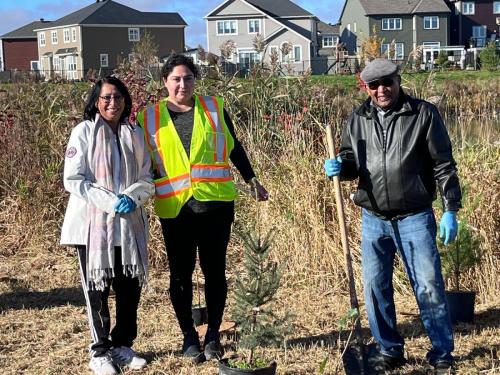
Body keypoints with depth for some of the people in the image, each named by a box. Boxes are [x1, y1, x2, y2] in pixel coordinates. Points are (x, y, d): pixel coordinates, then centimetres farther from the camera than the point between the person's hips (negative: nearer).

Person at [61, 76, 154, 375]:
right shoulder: (84, 132, -4)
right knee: (97, 290, 3)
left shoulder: (135, 134, 8)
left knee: (130, 287, 6)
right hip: (93, 224, -4)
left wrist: (132, 197, -11)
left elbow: (146, 177, 10)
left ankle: (122, 345, 23)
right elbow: (73, 180, -9)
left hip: (129, 223, 4)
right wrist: (110, 201, -18)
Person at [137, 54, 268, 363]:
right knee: (181, 273, 6)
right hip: (175, 206, 0)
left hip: (215, 201, 0)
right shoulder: (150, 117, 5)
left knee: (215, 270, 5)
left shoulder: (213, 108, 6)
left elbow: (234, 148, 13)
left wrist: (252, 180, 14)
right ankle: (189, 336, 19)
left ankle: (213, 335, 17)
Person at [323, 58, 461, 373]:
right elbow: (351, 163, 17)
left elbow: (443, 164, -3)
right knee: (376, 288, 9)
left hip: (415, 218, -4)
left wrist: (451, 209, -7)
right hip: (373, 219, 4)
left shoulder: (423, 114, -4)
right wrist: (340, 167, -7)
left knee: (429, 286, 0)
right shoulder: (357, 121, 6)